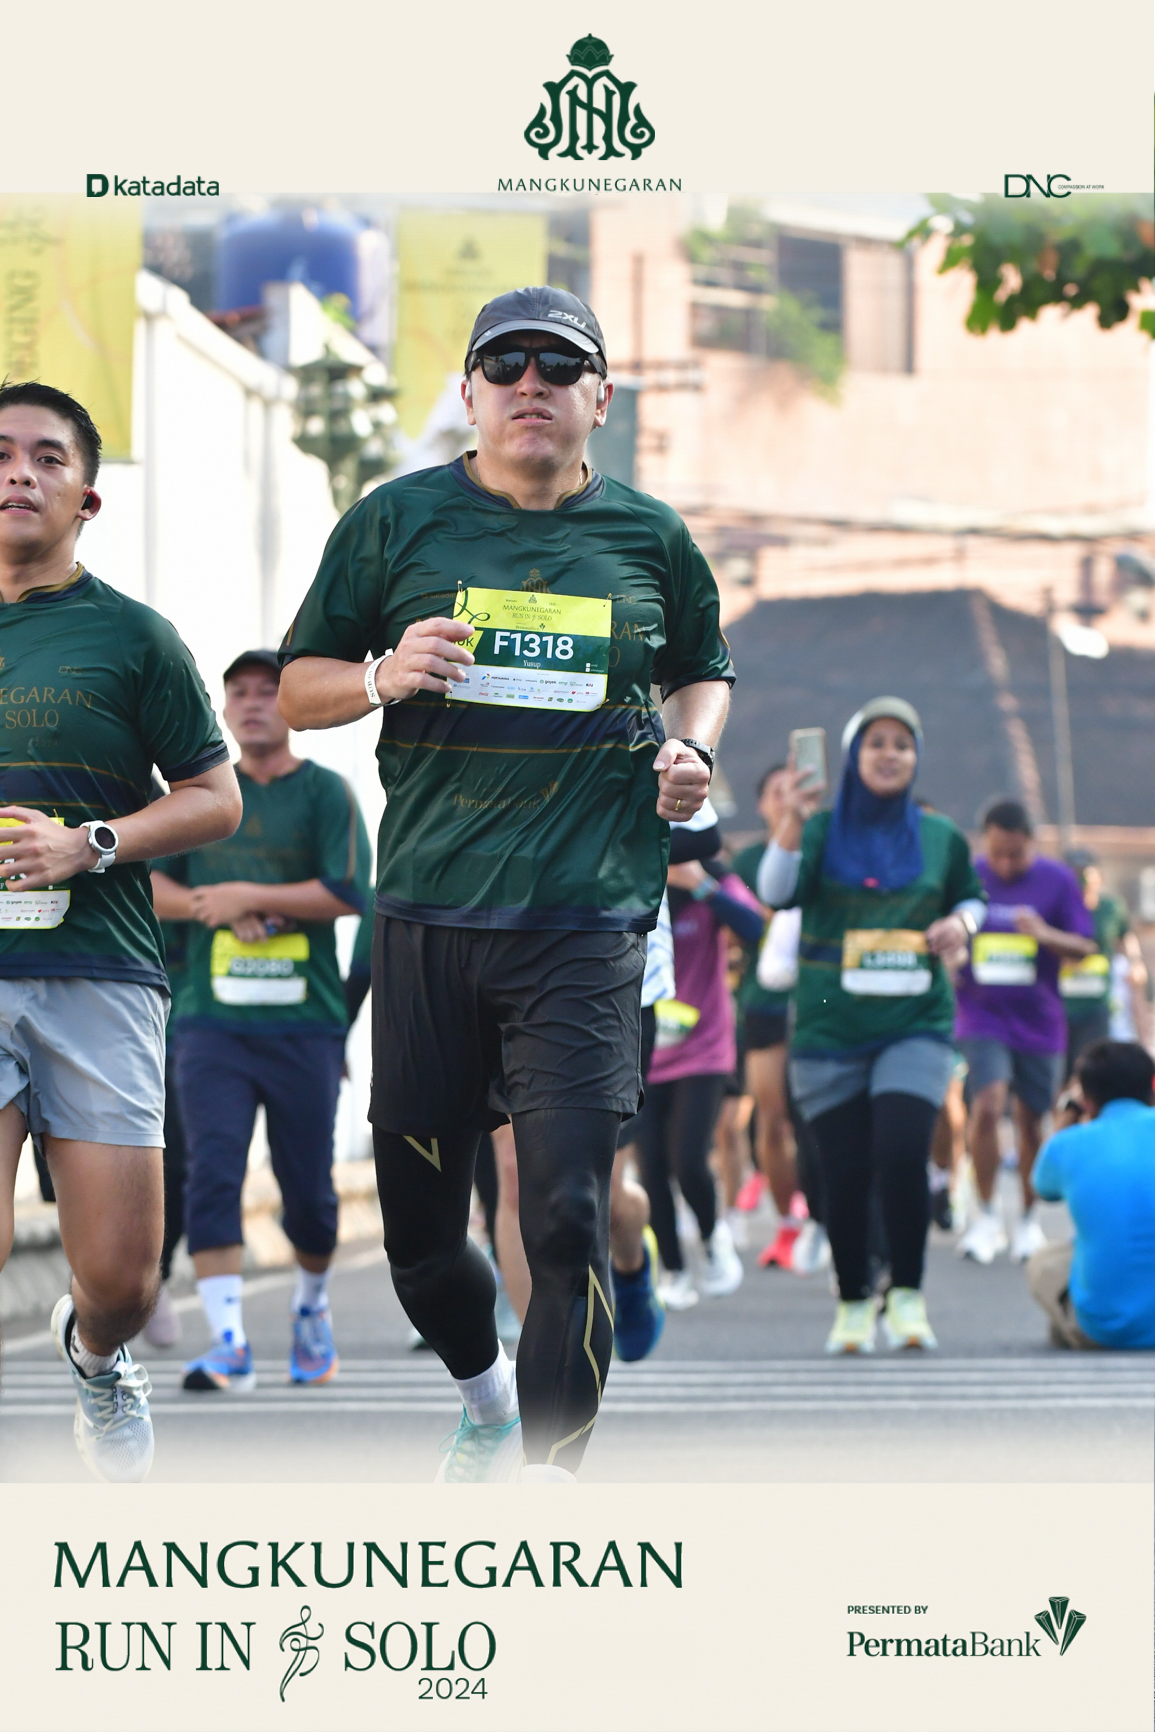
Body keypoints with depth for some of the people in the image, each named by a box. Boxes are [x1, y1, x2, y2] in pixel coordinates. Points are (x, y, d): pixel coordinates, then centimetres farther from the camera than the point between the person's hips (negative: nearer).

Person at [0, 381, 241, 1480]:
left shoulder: (132, 636, 7)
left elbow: (216, 800, 7)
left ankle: (94, 1354, 35)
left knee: (121, 1275, 0)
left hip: (98, 970, 0)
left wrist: (91, 845, -8)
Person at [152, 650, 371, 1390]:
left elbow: (350, 892, -10)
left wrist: (246, 897, -10)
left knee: (307, 1185, 5)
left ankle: (312, 1308, 33)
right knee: (213, 1174, -13)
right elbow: (150, 883, 11)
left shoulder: (326, 792, 2)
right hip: (211, 1019, 2)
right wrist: (204, 905, -8)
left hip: (305, 1023, -2)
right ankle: (229, 1343, -16)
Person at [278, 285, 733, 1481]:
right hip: (425, 920, 1)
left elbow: (701, 671, 25)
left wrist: (689, 748, 4)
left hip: (587, 924, -1)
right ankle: (486, 1394, 37)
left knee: (568, 1217, -11)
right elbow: (295, 690, 10)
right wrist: (381, 679, -11)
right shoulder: (397, 520, 5)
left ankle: (548, 1471, -3)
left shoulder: (649, 539, 8)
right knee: (416, 1215, 9)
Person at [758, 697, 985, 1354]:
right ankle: (853, 1305, 16)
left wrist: (960, 923, 1)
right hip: (830, 1029, 0)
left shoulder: (941, 836, 9)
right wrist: (793, 821, -30)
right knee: (845, 1172, 0)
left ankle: (908, 1295, -2)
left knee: (903, 1154, -17)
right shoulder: (823, 829, 2)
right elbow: (777, 892, -14)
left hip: (916, 1025, 0)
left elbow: (972, 897, 25)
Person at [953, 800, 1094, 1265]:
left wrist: (1047, 935, -21)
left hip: (1039, 1020, 1)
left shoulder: (1058, 880, -1)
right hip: (982, 1015, -1)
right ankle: (987, 1215, -3)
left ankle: (1029, 1221, 24)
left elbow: (1085, 949, -2)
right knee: (987, 1107, -17)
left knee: (1031, 1121, 7)